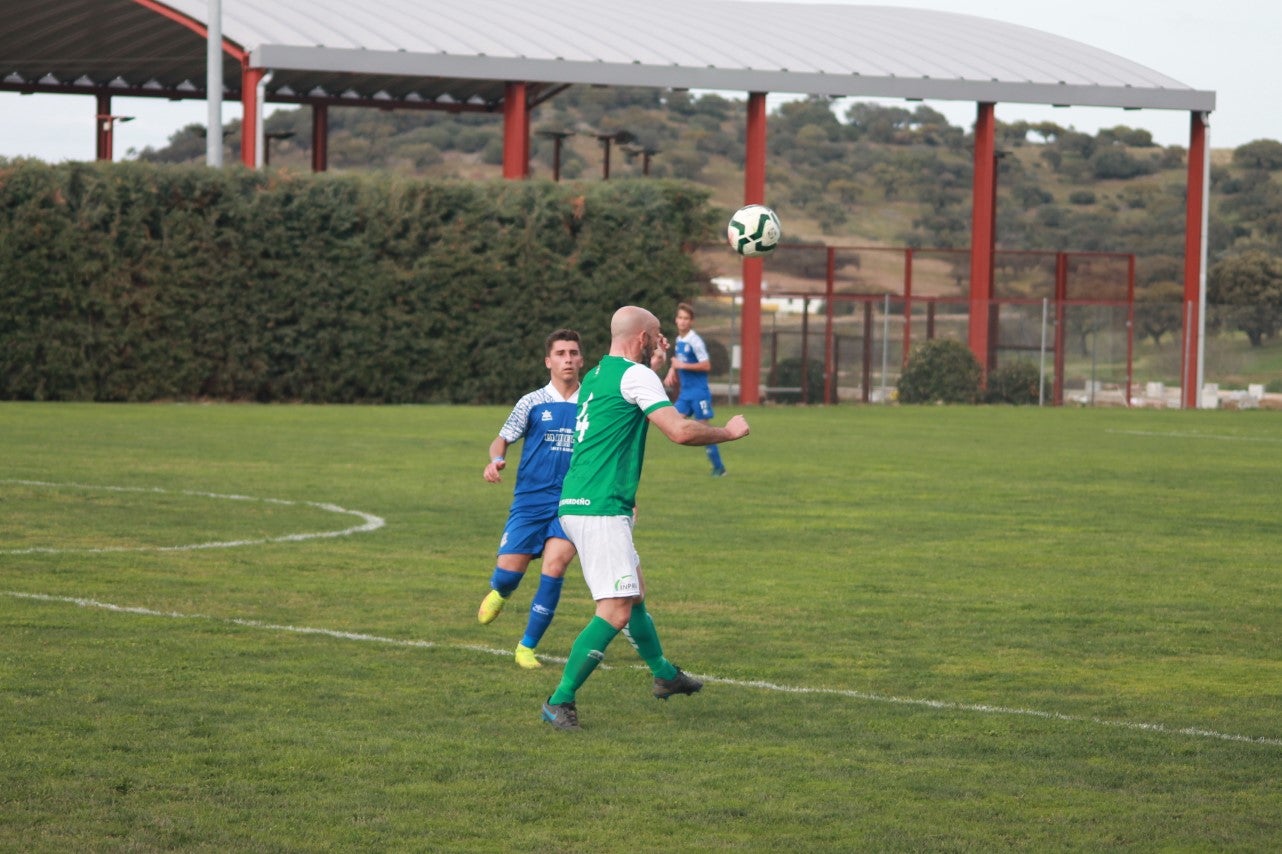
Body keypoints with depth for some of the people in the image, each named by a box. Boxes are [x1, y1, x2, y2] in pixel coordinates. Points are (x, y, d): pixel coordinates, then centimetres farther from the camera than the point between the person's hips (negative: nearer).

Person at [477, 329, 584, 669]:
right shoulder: (532, 403, 3)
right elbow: (503, 439, 4)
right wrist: (496, 459, -14)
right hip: (530, 500, 0)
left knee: (554, 568, -17)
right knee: (508, 572, -7)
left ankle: (527, 647, -2)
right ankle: (499, 593, 35)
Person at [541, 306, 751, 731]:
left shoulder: (596, 375, 17)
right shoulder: (636, 376, -11)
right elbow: (681, 431, -17)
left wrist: (653, 361, 40)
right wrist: (729, 432, -1)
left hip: (576, 502, 10)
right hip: (600, 509, -10)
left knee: (635, 594, 25)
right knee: (616, 611, -11)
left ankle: (664, 674, 42)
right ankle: (560, 700, -11)